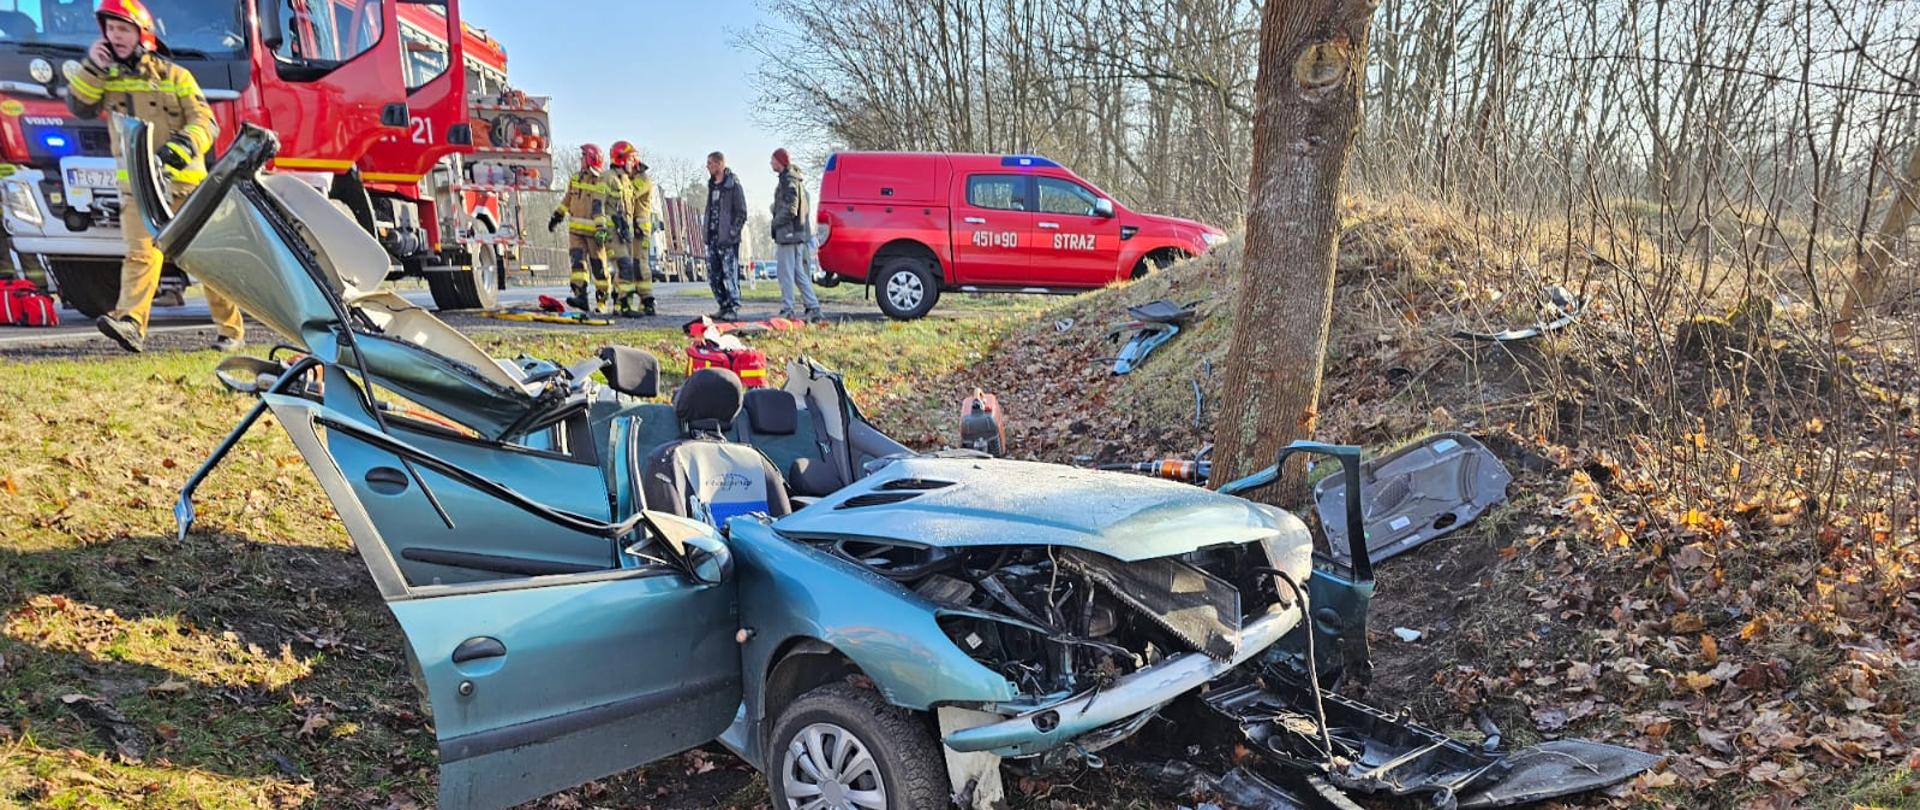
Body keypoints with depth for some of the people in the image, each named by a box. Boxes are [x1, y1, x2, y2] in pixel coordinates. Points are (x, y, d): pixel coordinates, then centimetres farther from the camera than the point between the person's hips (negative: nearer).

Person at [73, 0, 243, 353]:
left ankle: (232, 329, 10)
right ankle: (130, 323, -26)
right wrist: (91, 68, -4)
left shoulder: (174, 76, 2)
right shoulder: (106, 78, 14)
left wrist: (179, 148, -24)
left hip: (182, 180, -2)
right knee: (141, 253, -12)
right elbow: (78, 106, 5)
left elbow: (205, 123, -6)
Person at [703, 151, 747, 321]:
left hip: (727, 239, -8)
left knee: (730, 275, -8)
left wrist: (732, 232, -15)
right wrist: (707, 234, 13)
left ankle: (733, 308, -3)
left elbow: (741, 213, -9)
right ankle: (724, 306, 16)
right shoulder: (712, 185, 17)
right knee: (713, 276, 8)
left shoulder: (733, 185, -7)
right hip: (712, 238, 8)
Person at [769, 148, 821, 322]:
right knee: (799, 273, 12)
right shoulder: (796, 179, 18)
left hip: (788, 235, -10)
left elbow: (790, 210, -20)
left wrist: (774, 224, -10)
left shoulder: (789, 181, -13)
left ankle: (787, 311, -2)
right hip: (798, 234, 10)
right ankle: (813, 309, 11)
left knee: (785, 273, -5)